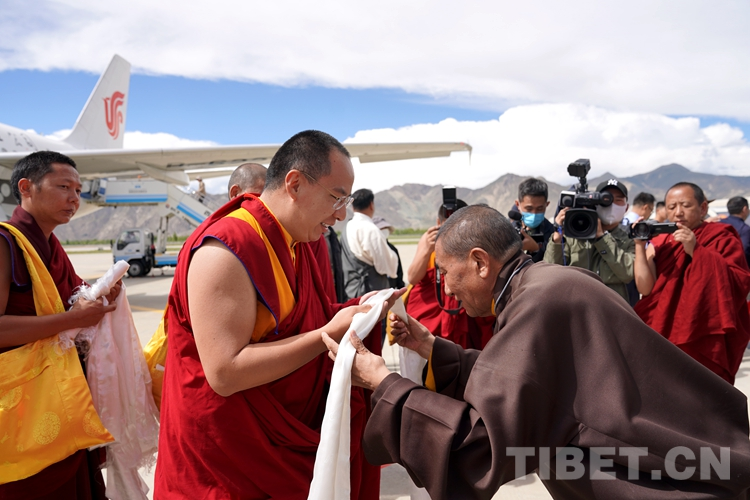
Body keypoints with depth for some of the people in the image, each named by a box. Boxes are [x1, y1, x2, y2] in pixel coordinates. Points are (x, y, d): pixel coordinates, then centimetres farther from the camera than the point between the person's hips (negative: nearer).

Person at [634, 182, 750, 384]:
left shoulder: (722, 238, 1)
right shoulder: (659, 244, 9)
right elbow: (646, 288, -5)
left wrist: (695, 252, -18)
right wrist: (640, 245, -10)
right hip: (664, 338, 3)